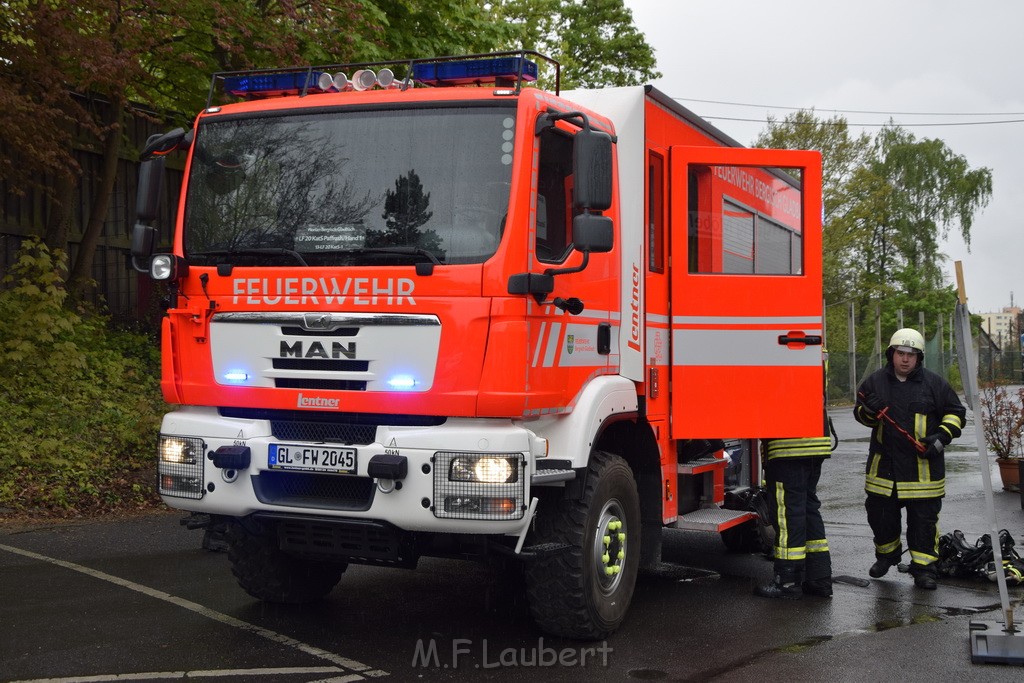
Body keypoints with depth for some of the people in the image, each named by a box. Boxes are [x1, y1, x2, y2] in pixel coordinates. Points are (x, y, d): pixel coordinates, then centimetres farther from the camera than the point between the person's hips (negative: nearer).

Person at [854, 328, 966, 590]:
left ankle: (923, 567, 12)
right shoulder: (875, 381, 5)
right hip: (883, 465, 2)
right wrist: (869, 411, -10)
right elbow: (860, 413, 13)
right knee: (880, 514, 11)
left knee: (924, 519, 1)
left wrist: (943, 435, -7)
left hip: (923, 467, -2)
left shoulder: (934, 383, 1)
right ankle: (887, 553, 35)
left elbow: (955, 412, 8)